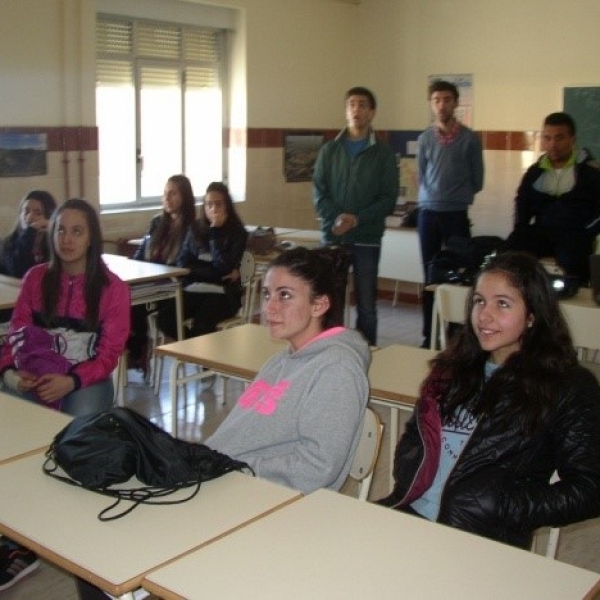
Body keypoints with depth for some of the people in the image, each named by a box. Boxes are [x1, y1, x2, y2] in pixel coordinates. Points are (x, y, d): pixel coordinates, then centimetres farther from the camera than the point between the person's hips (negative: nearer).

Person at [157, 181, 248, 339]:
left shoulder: (237, 233, -1)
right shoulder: (196, 229, 11)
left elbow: (223, 268, -13)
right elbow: (182, 264, 4)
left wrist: (215, 231, -13)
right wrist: (213, 273, -9)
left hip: (223, 293, -4)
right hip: (194, 290, 4)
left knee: (202, 322, -34)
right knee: (165, 317, -23)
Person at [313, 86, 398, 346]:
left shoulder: (383, 153, 4)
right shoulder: (330, 150, 9)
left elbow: (389, 197, -1)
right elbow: (319, 190, 4)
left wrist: (358, 219, -15)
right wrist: (335, 219, -14)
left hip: (367, 237, -1)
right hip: (332, 236, 1)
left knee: (366, 305, 4)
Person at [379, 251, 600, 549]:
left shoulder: (568, 388, 1)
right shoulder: (455, 366, 17)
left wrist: (504, 509, -13)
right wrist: (405, 483, 2)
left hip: (485, 539, -5)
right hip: (408, 511, 6)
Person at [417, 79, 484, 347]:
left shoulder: (469, 138, -1)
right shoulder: (425, 138, 5)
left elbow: (477, 180, 5)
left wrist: (457, 197, 9)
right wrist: (433, 198, 10)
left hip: (457, 214, -2)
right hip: (428, 213, 2)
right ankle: (429, 334, 14)